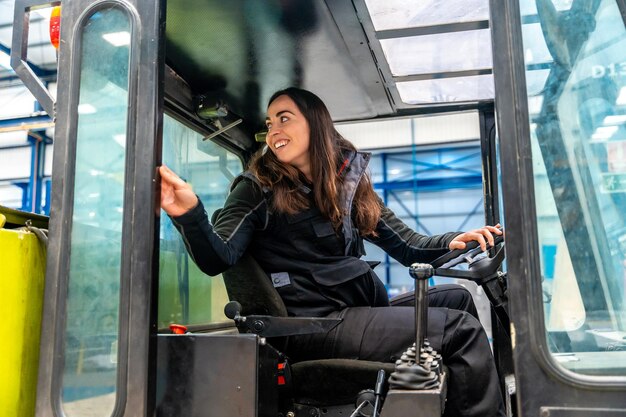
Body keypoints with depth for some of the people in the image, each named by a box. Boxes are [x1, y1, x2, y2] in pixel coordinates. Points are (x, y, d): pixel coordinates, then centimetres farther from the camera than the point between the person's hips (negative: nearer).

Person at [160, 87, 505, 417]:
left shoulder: (349, 184, 14)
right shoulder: (258, 189, -1)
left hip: (365, 309, 7)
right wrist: (189, 214, -34)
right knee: (463, 331, -13)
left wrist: (451, 243, -6)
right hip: (317, 325, -6)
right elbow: (218, 258, -15)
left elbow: (407, 246, 13)